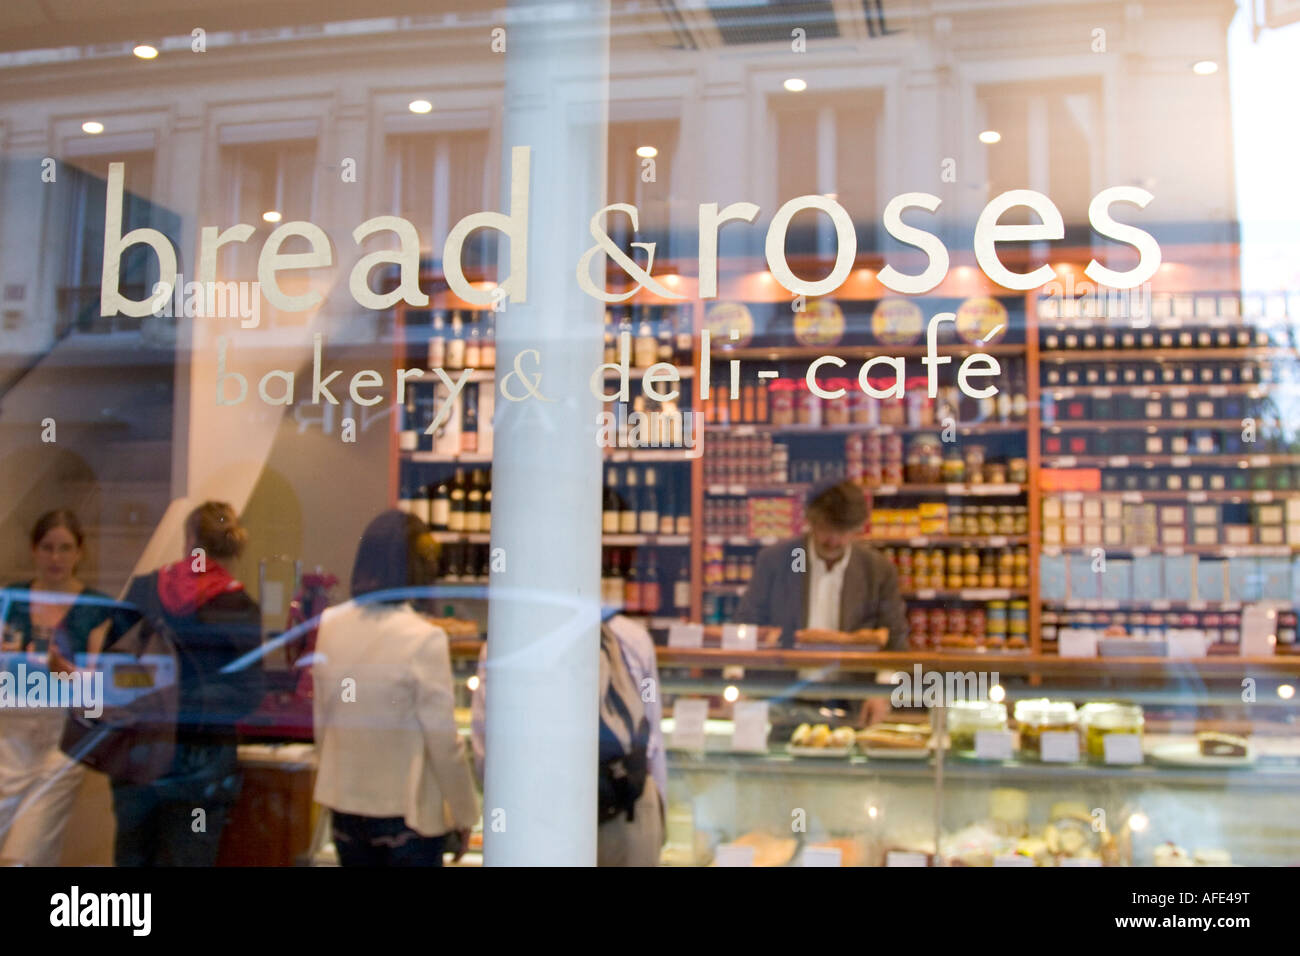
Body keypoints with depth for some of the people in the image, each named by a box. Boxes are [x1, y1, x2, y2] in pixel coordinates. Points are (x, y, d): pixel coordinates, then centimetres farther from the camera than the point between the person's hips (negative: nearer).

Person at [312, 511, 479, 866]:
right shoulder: (424, 639, -18)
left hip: (344, 801, 5)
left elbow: (321, 720, 7)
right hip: (407, 810, -5)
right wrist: (463, 813, -2)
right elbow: (443, 740, -14)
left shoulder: (330, 626, -2)